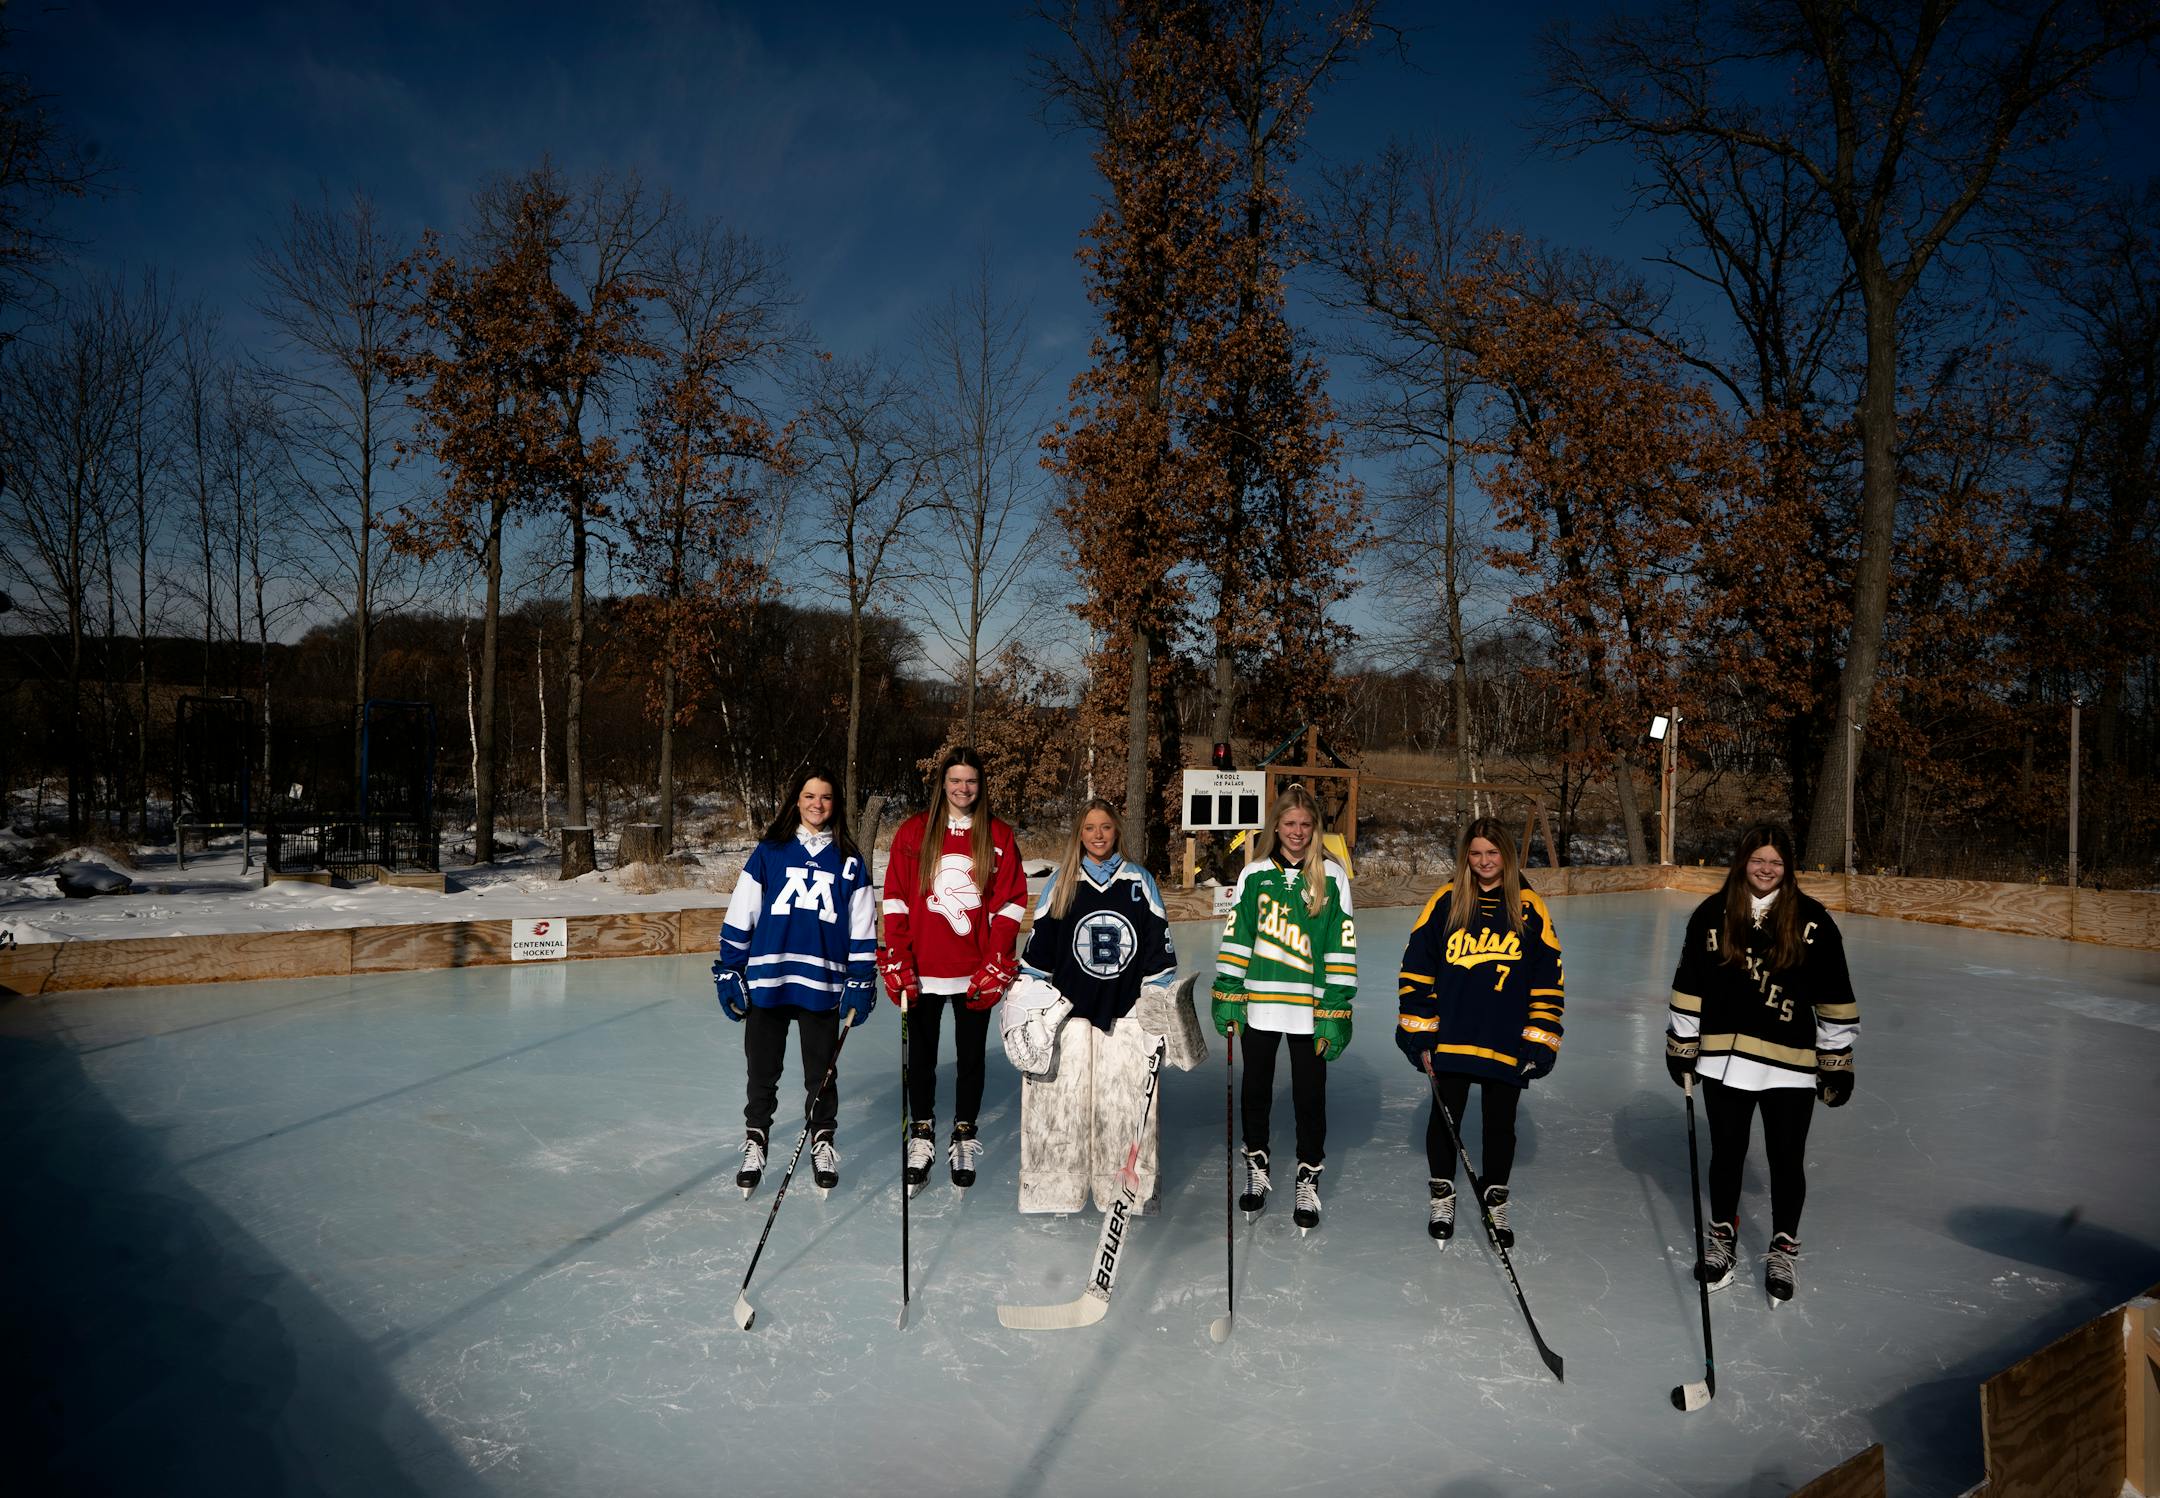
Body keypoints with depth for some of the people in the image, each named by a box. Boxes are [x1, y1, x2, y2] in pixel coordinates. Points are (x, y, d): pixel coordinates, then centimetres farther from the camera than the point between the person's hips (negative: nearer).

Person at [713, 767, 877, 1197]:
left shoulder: (849, 860, 7)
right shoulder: (769, 852, 4)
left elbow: (863, 928, 8)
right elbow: (739, 916, 4)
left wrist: (860, 984, 3)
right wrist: (728, 973, 0)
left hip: (822, 985, 0)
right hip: (766, 982, 0)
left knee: (822, 1073, 10)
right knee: (762, 1072, 8)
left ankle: (822, 1143, 27)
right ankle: (755, 1143, 24)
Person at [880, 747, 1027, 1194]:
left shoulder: (1000, 836, 1)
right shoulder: (914, 832, 1)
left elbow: (1010, 905, 0)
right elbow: (895, 901, -1)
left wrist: (995, 967, -7)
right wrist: (897, 964, -7)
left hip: (976, 973, 0)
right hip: (922, 971, 0)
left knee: (971, 1057, 10)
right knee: (921, 1057, 9)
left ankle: (964, 1138, 26)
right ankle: (922, 1138, 24)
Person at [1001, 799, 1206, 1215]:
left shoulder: (1140, 881, 7)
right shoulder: (1060, 882, 6)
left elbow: (1160, 949, 9)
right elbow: (1038, 949, 8)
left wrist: (1165, 1012, 6)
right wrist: (1030, 1010, 3)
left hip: (1127, 1015, 0)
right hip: (1067, 1014, 0)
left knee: (1129, 1115, 0)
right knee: (1062, 1110, -1)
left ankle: (1133, 1197, 9)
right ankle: (1054, 1198, 8)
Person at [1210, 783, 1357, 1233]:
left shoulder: (1332, 876, -2)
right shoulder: (1254, 874, 3)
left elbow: (1343, 945, -3)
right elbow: (1235, 937, 6)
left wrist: (1336, 1011, -7)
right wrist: (1228, 997, 1)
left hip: (1309, 1008, -2)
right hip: (1259, 1003, 2)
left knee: (1310, 1098, 5)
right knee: (1255, 1092, 14)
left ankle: (1308, 1181, 23)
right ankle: (1256, 1171, 33)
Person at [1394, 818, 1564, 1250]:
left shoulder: (1530, 908, -1)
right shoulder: (1445, 902, -2)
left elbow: (1548, 981, 3)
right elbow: (1417, 970, 0)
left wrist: (1538, 1043, -2)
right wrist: (1420, 1035, -3)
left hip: (1506, 1045, 0)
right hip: (1450, 1039, 0)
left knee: (1500, 1124, 11)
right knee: (1444, 1119, 8)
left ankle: (1496, 1202, 31)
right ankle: (1441, 1197, 28)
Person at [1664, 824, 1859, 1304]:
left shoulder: (1812, 920, -3)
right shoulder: (1712, 914, 0)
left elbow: (1834, 998, 1)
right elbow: (1689, 986, 6)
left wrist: (1838, 1061, 2)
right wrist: (1681, 1046, 7)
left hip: (1790, 1065, -1)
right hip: (1725, 1058, 1)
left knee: (1787, 1160, 8)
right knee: (1726, 1153, 13)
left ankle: (1783, 1249, 28)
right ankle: (1723, 1237, 33)